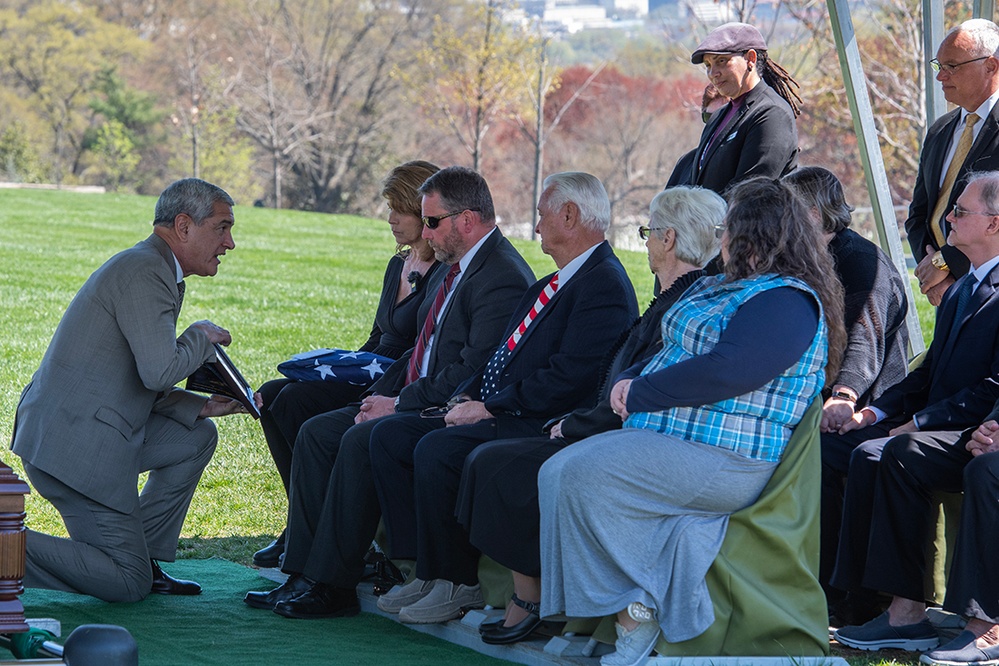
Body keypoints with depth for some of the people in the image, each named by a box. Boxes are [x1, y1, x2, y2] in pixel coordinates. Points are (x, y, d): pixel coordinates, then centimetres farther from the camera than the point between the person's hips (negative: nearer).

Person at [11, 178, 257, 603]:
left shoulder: (154, 271, 18)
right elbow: (160, 371, -24)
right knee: (127, 585, -4)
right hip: (76, 447, -10)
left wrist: (201, 407, 8)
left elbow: (145, 384, 20)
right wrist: (201, 337, -5)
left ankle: (145, 557, 18)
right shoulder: (143, 272, -15)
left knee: (197, 438, 19)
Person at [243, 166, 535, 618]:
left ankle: (333, 585, -22)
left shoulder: (502, 279, -17)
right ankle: (303, 574, -3)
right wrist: (379, 394, 5)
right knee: (316, 432, 1)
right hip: (417, 403, 11)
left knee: (361, 441, -28)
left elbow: (472, 372, -24)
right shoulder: (457, 268, 16)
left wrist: (399, 403, -18)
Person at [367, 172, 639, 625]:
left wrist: (489, 409, -17)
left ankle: (459, 582, -14)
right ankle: (429, 568, -2)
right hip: (496, 414, 11)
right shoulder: (548, 287, 22)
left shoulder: (606, 285, -12)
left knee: (436, 449, -29)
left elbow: (569, 376, -21)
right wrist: (467, 396, 3)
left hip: (542, 426, -11)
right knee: (389, 436, 0)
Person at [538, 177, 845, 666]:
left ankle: (637, 613, -15)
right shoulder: (720, 287, 22)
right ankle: (633, 609, -12)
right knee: (558, 472, -6)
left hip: (725, 460, -11)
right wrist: (631, 380, 4)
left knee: (586, 476, -25)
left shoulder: (788, 302, -12)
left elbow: (725, 371, -24)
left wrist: (641, 394, -15)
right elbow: (672, 351, 27)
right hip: (667, 437, 11)